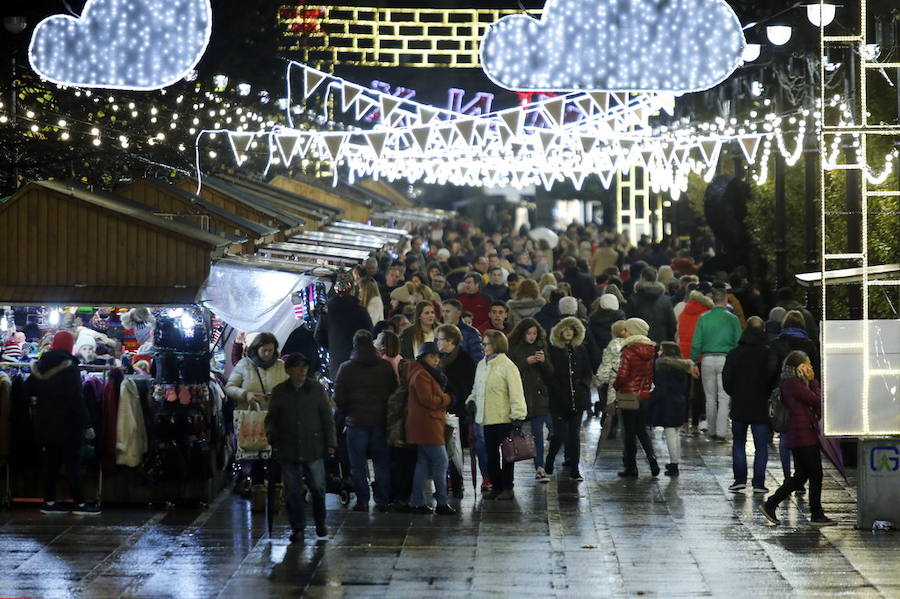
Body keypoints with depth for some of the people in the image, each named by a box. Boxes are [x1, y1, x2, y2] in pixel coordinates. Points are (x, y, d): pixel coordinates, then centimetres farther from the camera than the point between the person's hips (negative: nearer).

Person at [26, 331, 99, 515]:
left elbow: (28, 390, 13)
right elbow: (77, 399, -18)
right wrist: (87, 424, -15)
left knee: (51, 462, 12)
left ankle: (49, 501, 15)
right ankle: (79, 503, -1)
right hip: (67, 424, -7)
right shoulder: (69, 367, -14)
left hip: (44, 423, 7)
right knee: (72, 463, -2)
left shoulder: (40, 366, 6)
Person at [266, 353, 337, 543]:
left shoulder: (316, 389, 6)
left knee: (317, 486, 0)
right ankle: (297, 528, 11)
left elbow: (327, 417, 8)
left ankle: (320, 522, 22)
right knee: (293, 490, 2)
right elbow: (271, 419, 13)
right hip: (288, 449, 0)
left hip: (313, 448, 0)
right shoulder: (279, 392, 7)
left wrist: (331, 442, 2)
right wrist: (274, 440, -2)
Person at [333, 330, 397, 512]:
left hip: (356, 422, -2)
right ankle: (382, 501, 9)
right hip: (380, 422, 2)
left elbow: (339, 398, -5)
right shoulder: (386, 367, 1)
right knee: (382, 463, 9)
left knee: (358, 464, 4)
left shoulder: (346, 368, -6)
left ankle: (362, 501, 3)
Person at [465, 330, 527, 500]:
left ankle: (507, 488, 8)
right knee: (491, 453, 10)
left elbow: (516, 392, -13)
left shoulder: (507, 366, -10)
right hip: (487, 418, 7)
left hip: (504, 418, -7)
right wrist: (472, 400, 7)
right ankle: (496, 486, 18)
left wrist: (518, 415, -18)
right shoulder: (482, 365, 13)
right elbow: (477, 388, 26)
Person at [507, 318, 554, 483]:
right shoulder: (513, 348, 0)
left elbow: (550, 373, 10)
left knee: (538, 431, -4)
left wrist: (544, 361, -9)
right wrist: (526, 362, -17)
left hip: (538, 395, 2)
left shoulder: (540, 347, 10)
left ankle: (539, 468, -3)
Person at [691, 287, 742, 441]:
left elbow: (696, 343, 0)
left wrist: (693, 361, 7)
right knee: (724, 398, 1)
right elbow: (739, 342, -3)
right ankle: (720, 433, -6)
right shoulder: (732, 318, -3)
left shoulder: (704, 318, 0)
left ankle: (711, 431, 19)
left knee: (710, 398, 12)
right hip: (726, 359, -2)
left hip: (708, 359, 2)